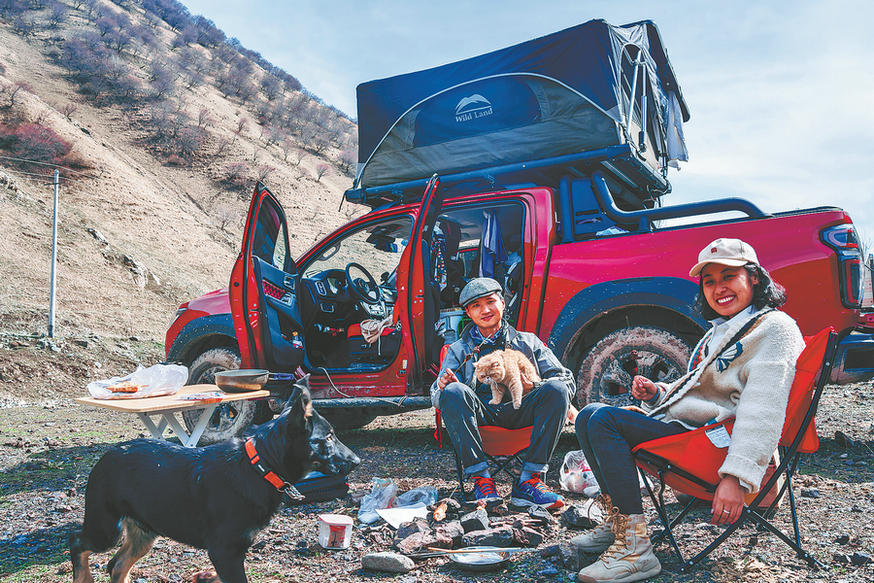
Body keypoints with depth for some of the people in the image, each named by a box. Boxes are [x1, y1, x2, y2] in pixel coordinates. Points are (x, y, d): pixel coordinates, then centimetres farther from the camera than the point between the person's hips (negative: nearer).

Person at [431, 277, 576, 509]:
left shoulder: (528, 342, 21)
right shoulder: (459, 350, 21)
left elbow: (566, 380, 9)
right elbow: (437, 399, 9)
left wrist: (534, 386, -14)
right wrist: (443, 386, -17)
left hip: (519, 411, 1)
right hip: (480, 414, 0)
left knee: (556, 389, -26)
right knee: (454, 392, -30)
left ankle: (529, 481, -27)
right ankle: (481, 478, -28)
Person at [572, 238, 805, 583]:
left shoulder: (774, 327, -7)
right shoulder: (720, 331, 22)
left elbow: (763, 410, -21)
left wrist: (737, 476, -31)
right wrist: (656, 393, 8)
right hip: (683, 423, 10)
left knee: (605, 421, -24)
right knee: (589, 416, 5)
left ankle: (634, 547, -23)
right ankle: (617, 519, 6)